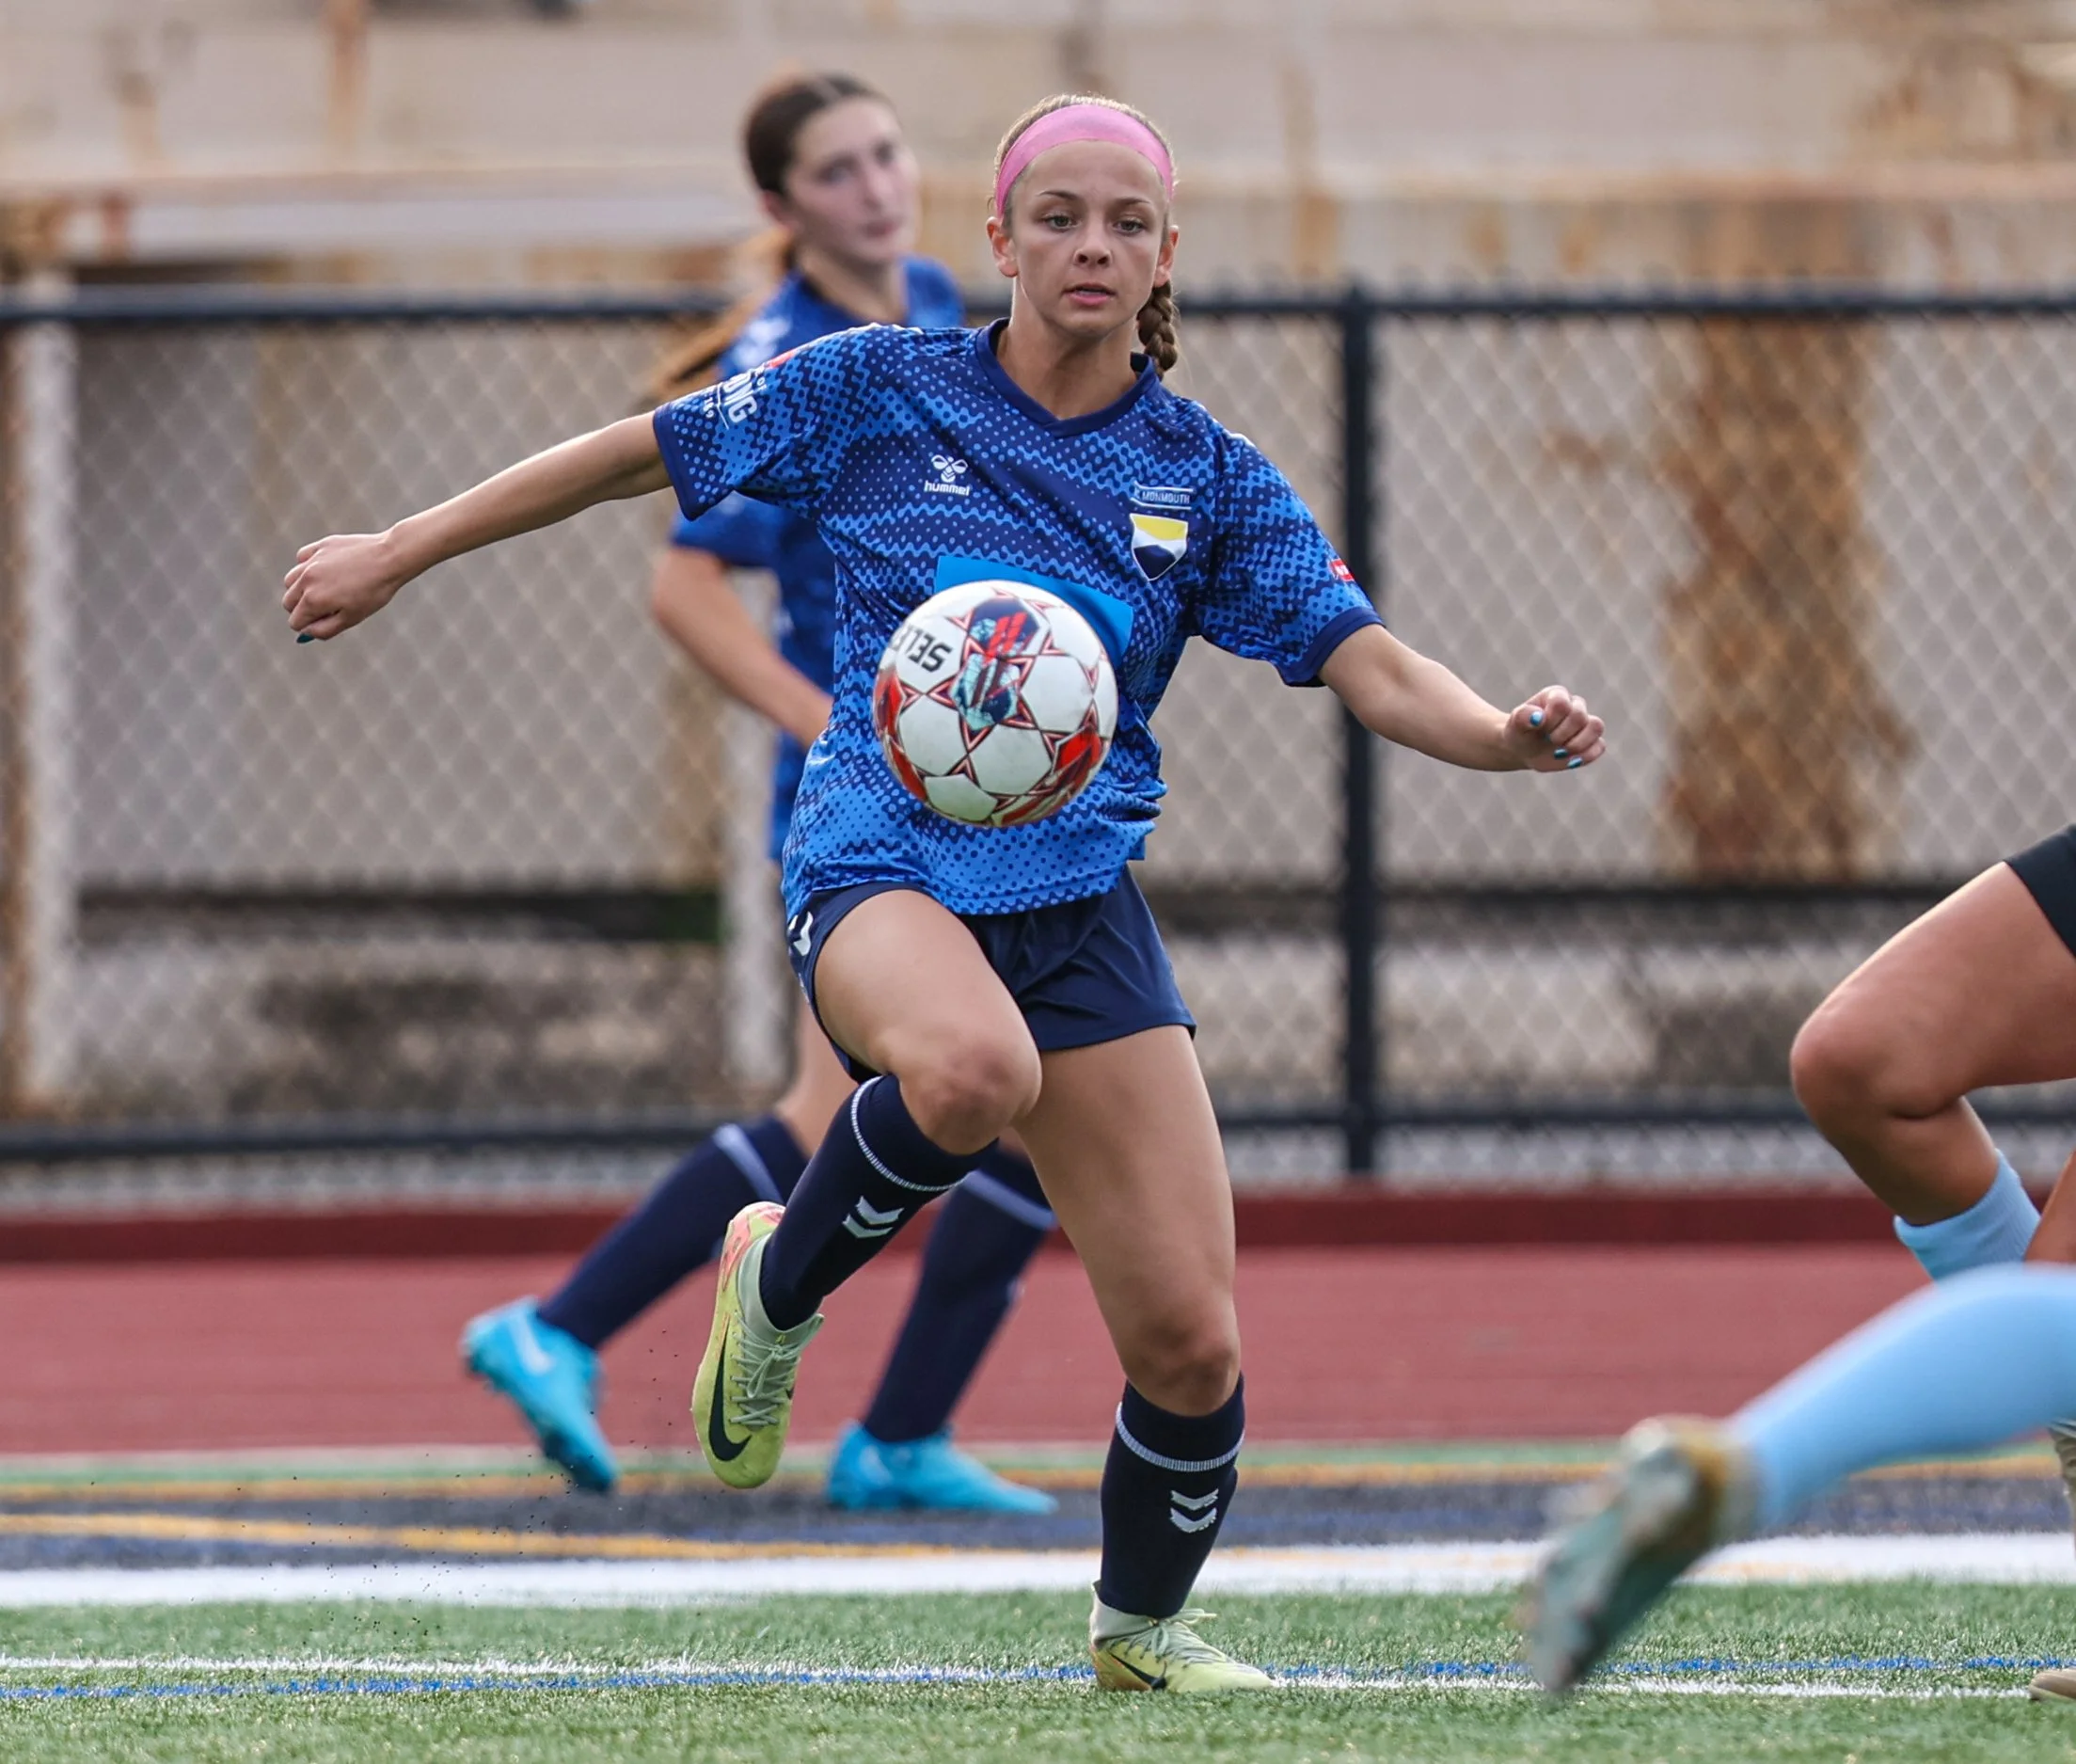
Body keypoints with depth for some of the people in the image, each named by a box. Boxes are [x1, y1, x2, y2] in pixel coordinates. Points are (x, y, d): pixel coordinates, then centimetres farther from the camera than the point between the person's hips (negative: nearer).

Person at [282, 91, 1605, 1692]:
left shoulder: (1210, 478, 7)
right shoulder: (883, 391, 2)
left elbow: (1372, 668, -2)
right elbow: (641, 454, 11)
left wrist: (1507, 735, -23)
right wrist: (400, 552, 13)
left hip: (1079, 892, 3)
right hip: (881, 857, -3)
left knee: (1189, 1341, -5)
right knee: (975, 1069, -42)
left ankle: (1143, 1621, 26)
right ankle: (780, 1282, -10)